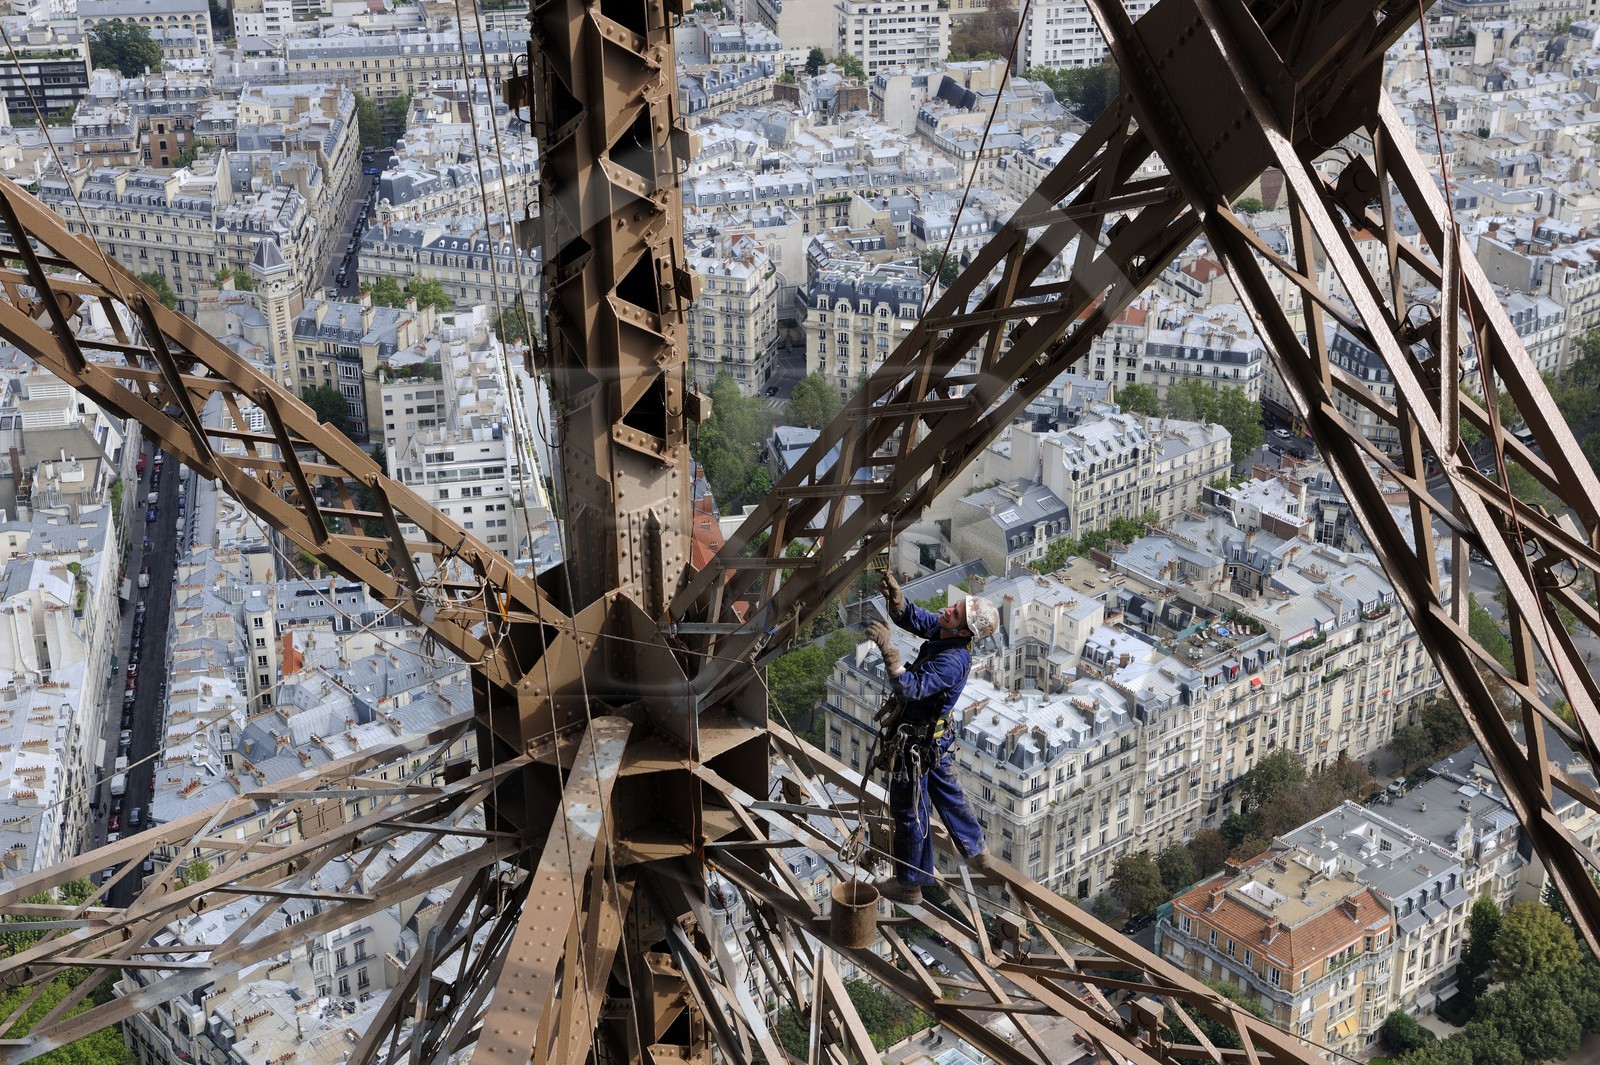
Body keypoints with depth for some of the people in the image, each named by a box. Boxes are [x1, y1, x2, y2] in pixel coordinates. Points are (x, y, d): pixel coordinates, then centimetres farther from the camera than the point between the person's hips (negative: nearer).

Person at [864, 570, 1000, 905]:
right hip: (935, 735, 10)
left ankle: (909, 884, 21)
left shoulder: (952, 661, -34)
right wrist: (896, 596, -19)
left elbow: (909, 689, -41)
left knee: (909, 810, 6)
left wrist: (889, 651, -48)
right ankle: (976, 850, 48)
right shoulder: (940, 630, -8)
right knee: (947, 792, 28)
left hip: (917, 741, -10)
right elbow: (910, 616, 2)